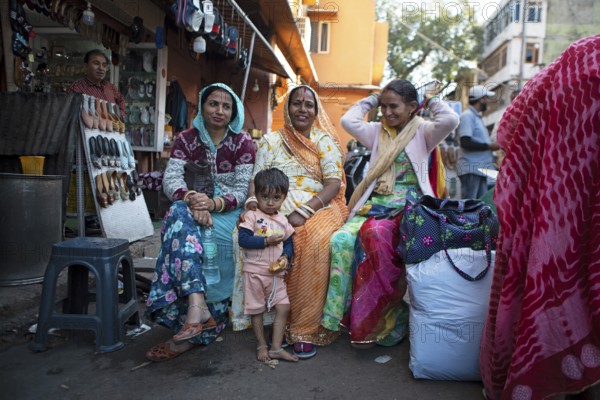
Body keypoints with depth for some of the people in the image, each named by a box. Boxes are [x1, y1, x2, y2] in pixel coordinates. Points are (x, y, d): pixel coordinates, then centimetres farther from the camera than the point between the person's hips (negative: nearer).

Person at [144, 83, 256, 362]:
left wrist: (213, 203, -28)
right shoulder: (186, 139, 6)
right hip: (195, 207, 3)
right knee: (180, 214, -33)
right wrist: (191, 200, -30)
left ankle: (187, 332, -29)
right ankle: (198, 306, -43)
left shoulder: (243, 142, 0)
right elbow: (170, 179, -7)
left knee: (182, 224, -31)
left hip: (228, 211, -2)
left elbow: (242, 190, -8)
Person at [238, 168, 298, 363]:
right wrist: (267, 240, -20)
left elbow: (289, 243, 11)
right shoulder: (251, 216, -7)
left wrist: (286, 257, -8)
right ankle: (261, 345, 27)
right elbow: (243, 239, -16)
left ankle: (276, 348, 14)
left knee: (283, 307, 2)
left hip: (276, 273, 4)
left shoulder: (283, 220, 7)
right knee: (257, 310, 8)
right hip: (255, 272, -4)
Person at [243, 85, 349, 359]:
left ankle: (305, 328, -25)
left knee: (313, 238, -36)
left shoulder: (325, 141, 13)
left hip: (319, 207, -1)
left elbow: (334, 183, 0)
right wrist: (253, 201, -14)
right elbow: (257, 180, 11)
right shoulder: (271, 141, 19)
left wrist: (306, 210, -17)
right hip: (277, 208, 2)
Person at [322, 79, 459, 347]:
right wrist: (373, 99, 20)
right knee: (341, 239, -26)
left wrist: (430, 100, 7)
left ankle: (374, 321, -22)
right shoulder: (379, 131, 23)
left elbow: (450, 120, -11)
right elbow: (348, 120, 14)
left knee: (375, 233, -36)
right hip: (375, 204, 5)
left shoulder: (422, 132, 8)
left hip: (408, 208, -5)